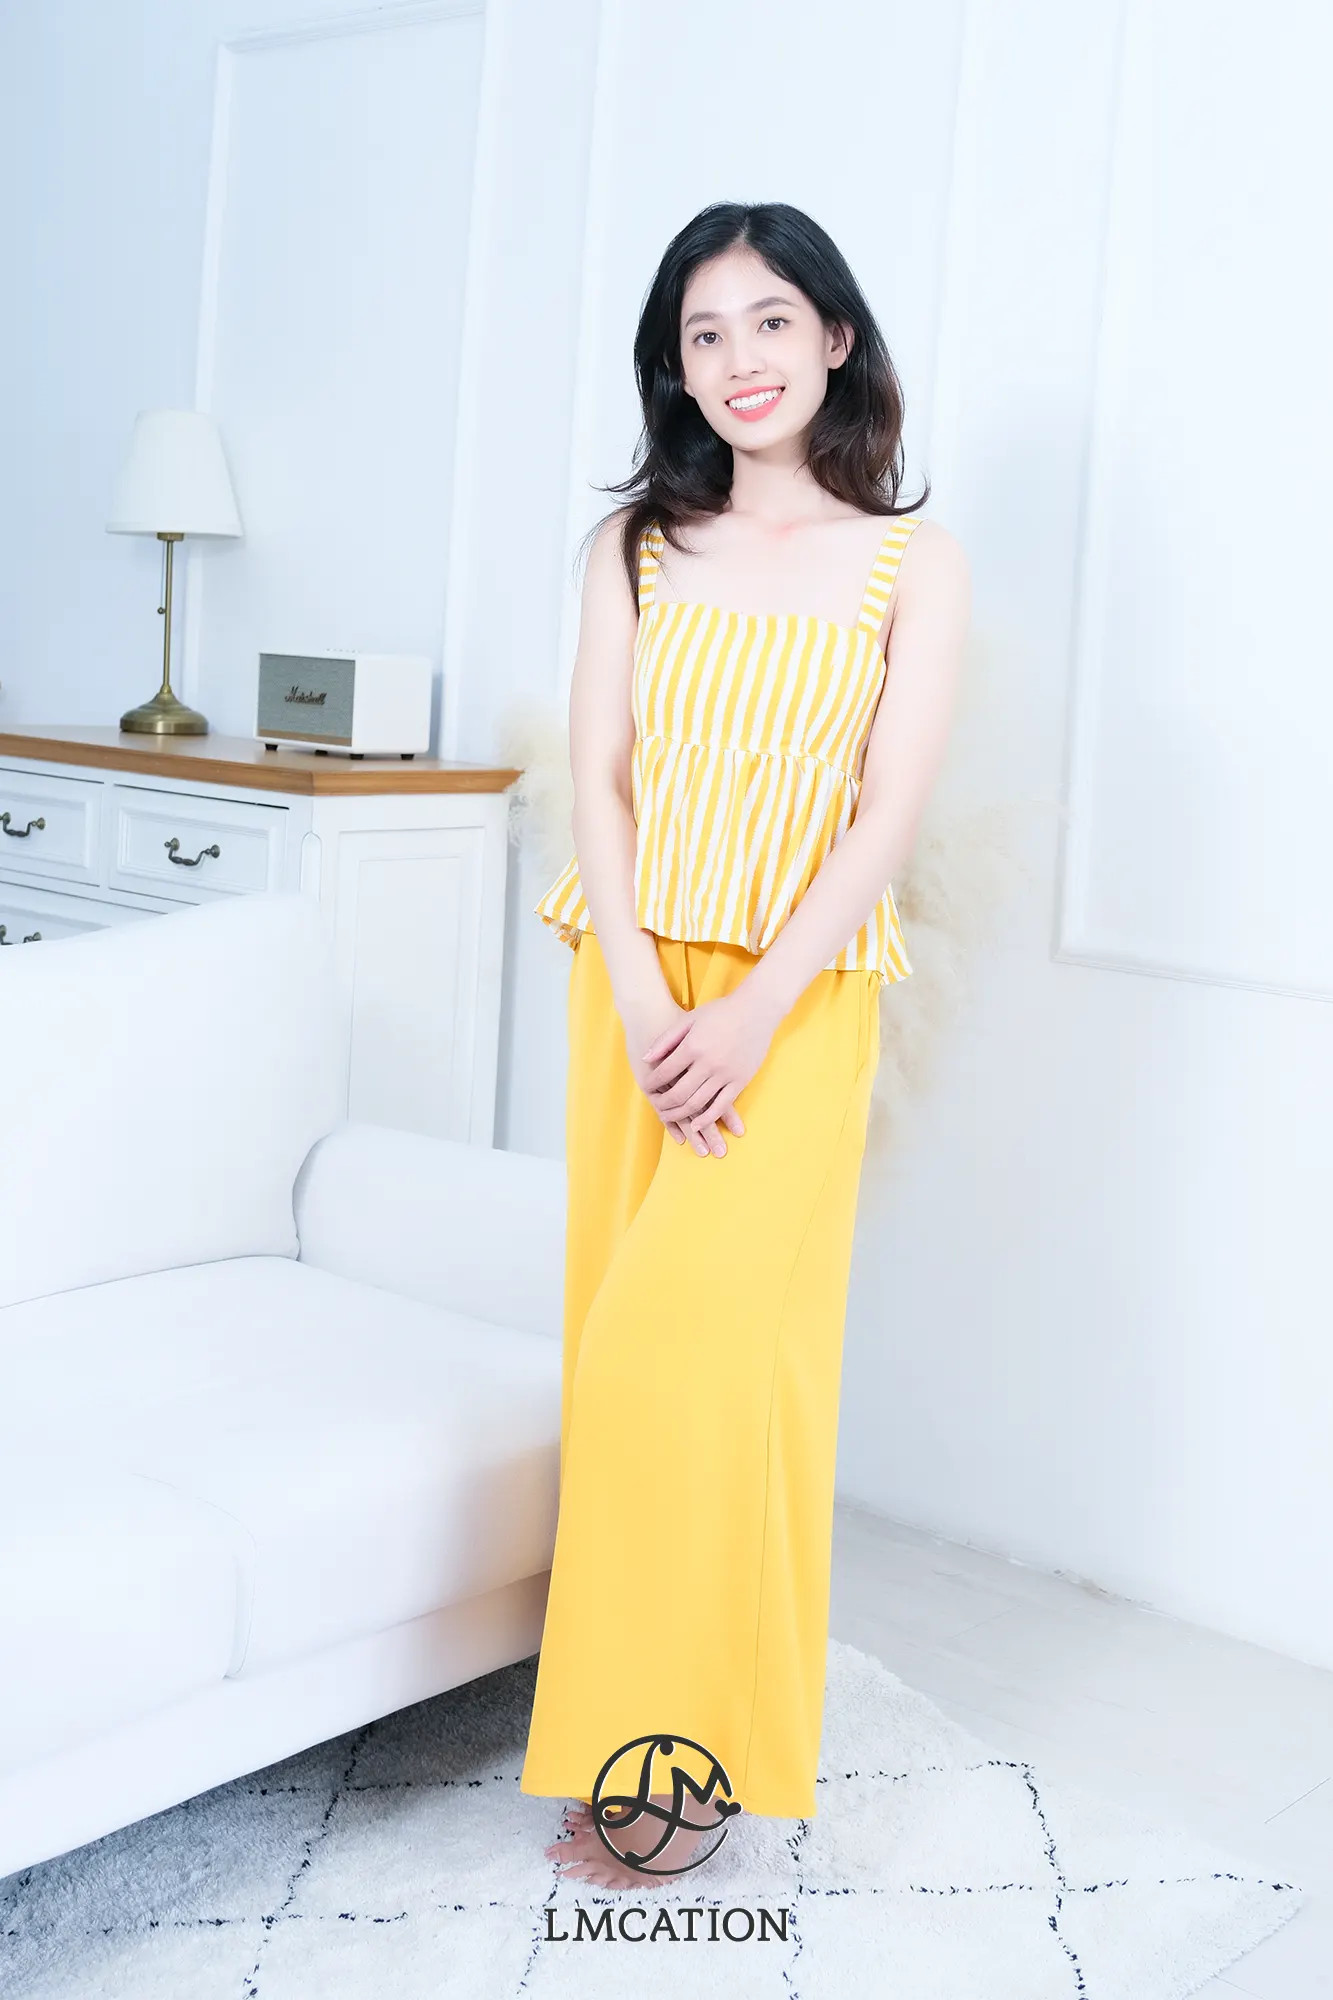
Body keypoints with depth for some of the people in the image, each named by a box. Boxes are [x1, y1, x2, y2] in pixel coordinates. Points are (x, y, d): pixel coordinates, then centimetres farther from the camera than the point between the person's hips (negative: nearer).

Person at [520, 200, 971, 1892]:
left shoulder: (912, 563, 2)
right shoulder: (637, 543, 10)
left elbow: (891, 810, -5)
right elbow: (598, 779, 2)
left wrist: (752, 1013, -15)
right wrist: (641, 1001, -11)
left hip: (799, 991, -3)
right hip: (634, 981, 3)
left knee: (700, 1332, -12)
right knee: (624, 1322, 4)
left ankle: (682, 1746, 3)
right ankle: (628, 1703, 18)